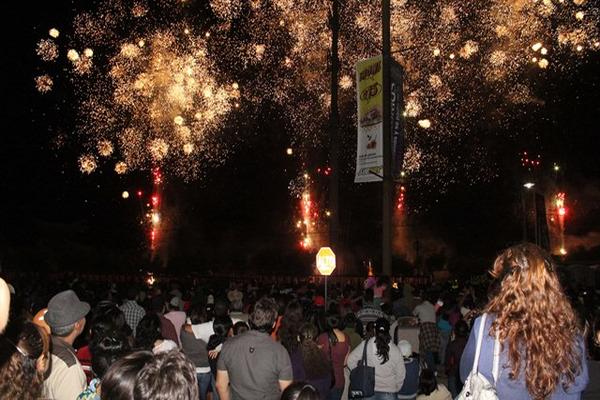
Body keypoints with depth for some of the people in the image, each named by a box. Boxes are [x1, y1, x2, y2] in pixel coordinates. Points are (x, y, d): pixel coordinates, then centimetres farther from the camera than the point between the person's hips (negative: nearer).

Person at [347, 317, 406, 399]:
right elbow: (401, 373, 0)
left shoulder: (366, 344, -8)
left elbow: (351, 361, -5)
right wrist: (395, 389, 16)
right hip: (389, 392, 0)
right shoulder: (395, 349, -7)